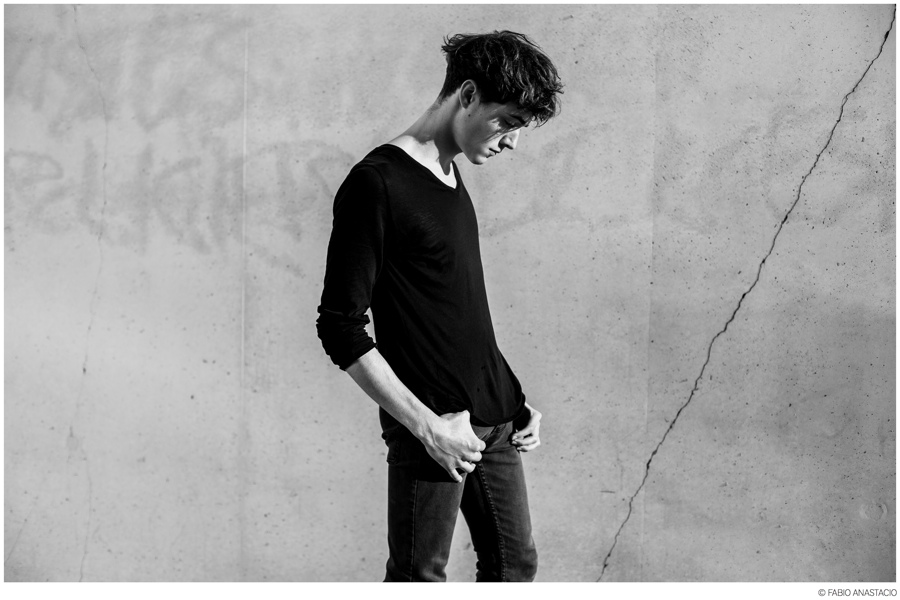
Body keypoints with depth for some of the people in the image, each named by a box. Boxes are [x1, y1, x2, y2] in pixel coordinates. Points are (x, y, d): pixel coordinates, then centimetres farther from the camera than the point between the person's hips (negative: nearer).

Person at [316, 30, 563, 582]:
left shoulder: (452, 179, 13)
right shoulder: (377, 184, -13)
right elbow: (341, 328, -16)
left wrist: (514, 400, 14)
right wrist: (426, 424, -18)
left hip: (495, 421, 8)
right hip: (436, 430, -8)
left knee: (516, 563, 14)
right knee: (420, 576, 1)